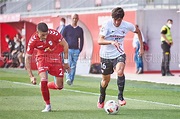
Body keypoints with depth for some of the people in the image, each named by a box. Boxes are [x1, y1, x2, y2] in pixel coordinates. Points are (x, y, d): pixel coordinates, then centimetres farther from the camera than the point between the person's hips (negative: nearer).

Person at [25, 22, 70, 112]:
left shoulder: (54, 34, -25)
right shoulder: (33, 40, -24)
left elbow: (65, 45, -7)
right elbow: (27, 58, -13)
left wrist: (66, 62, -4)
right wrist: (31, 76, -17)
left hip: (55, 58, 1)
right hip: (42, 58, -1)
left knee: (59, 86, -2)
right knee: (43, 79, -24)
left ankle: (47, 85, 32)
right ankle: (48, 105, -9)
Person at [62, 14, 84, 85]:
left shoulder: (80, 30, 11)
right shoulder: (67, 28, 4)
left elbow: (81, 40, 14)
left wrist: (80, 50, 6)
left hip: (76, 50, 2)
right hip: (68, 49, -2)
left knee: (73, 66, 3)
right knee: (68, 64, -17)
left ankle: (71, 80, 9)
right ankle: (68, 78, -23)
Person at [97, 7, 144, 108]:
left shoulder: (127, 26, -10)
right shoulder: (107, 25, -18)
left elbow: (137, 31, 13)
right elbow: (100, 41, -27)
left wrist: (141, 47, 12)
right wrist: (111, 42, -45)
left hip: (119, 54, 0)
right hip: (106, 55, 0)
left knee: (120, 71, -30)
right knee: (106, 79, 13)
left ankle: (120, 97, -18)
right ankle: (102, 98, 41)